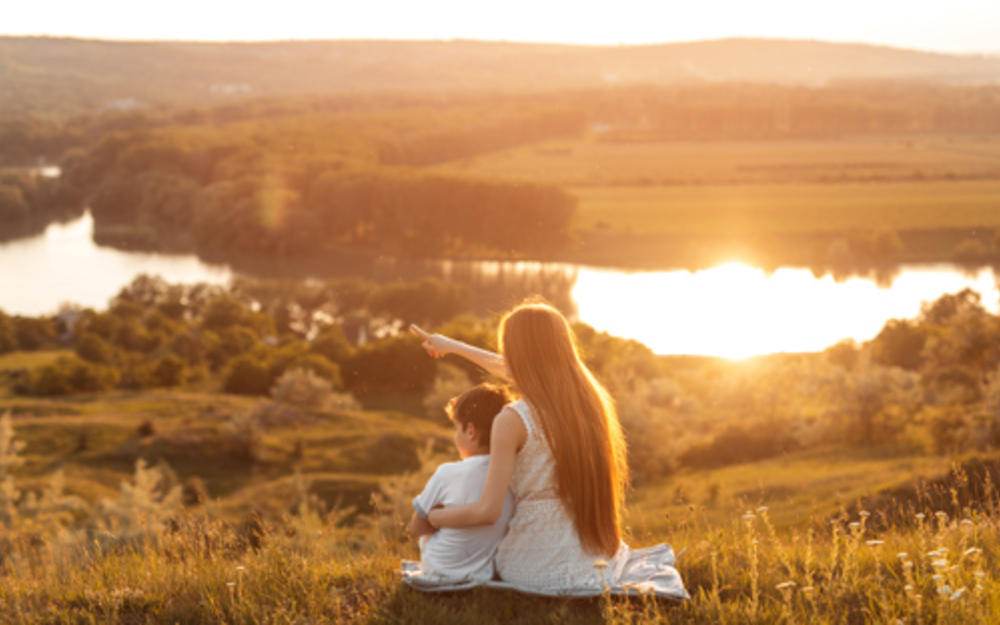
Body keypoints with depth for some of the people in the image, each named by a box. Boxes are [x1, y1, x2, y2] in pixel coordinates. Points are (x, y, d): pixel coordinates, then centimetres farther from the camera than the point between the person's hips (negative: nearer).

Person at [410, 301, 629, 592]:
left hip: (539, 568, -5)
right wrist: (454, 347, 32)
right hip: (598, 565, 5)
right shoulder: (589, 398, 1)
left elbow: (487, 511, -19)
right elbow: (515, 371, 19)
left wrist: (430, 517, 0)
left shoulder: (512, 421, -19)